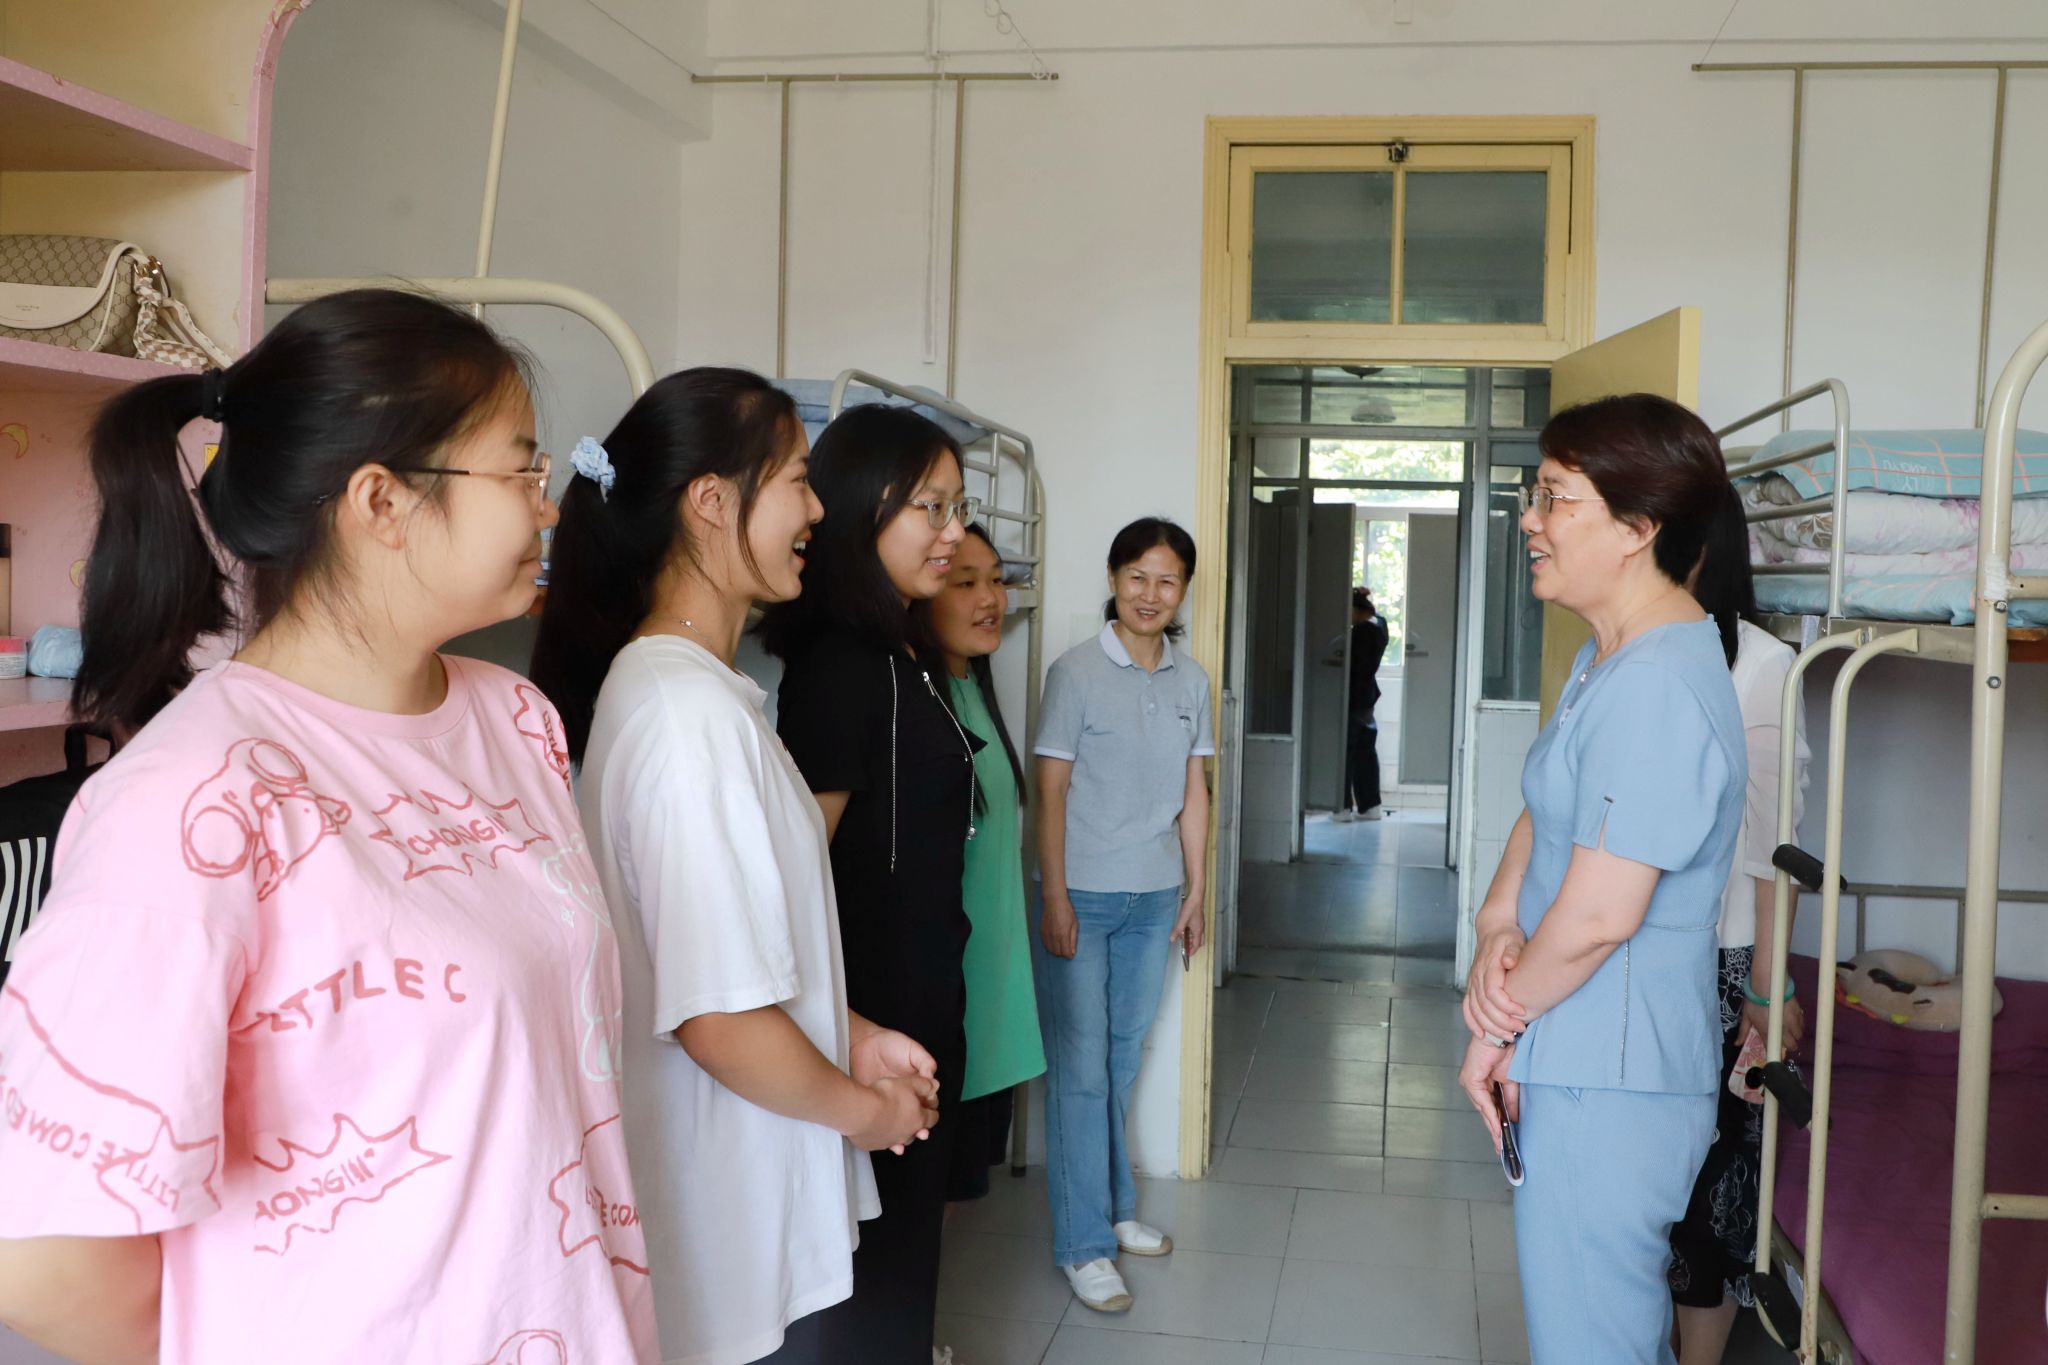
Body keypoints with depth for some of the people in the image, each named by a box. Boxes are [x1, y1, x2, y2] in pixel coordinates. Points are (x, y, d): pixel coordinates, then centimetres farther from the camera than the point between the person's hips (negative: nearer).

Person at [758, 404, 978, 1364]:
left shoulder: (904, 657, 9)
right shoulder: (839, 665, -20)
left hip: (925, 1001, 9)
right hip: (875, 1009, -9)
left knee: (910, 1226, 21)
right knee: (881, 1255, 6)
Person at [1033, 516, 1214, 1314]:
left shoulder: (1190, 681, 6)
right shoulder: (1077, 672, -8)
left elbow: (1193, 793, 11)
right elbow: (1050, 792, -9)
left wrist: (1195, 892, 10)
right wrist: (1056, 901, -12)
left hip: (1153, 898, 5)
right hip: (1082, 894, -4)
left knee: (1124, 1058, 14)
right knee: (1080, 1067, -1)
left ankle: (1113, 1207, 29)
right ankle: (1083, 1243, 8)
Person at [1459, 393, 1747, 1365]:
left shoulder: (1658, 691, -24)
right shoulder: (1610, 660, 10)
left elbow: (1598, 917, -26)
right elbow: (1544, 813, 14)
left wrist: (1499, 1026, -11)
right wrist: (1499, 924, -5)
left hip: (1606, 1084, -10)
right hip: (1589, 1066, 10)